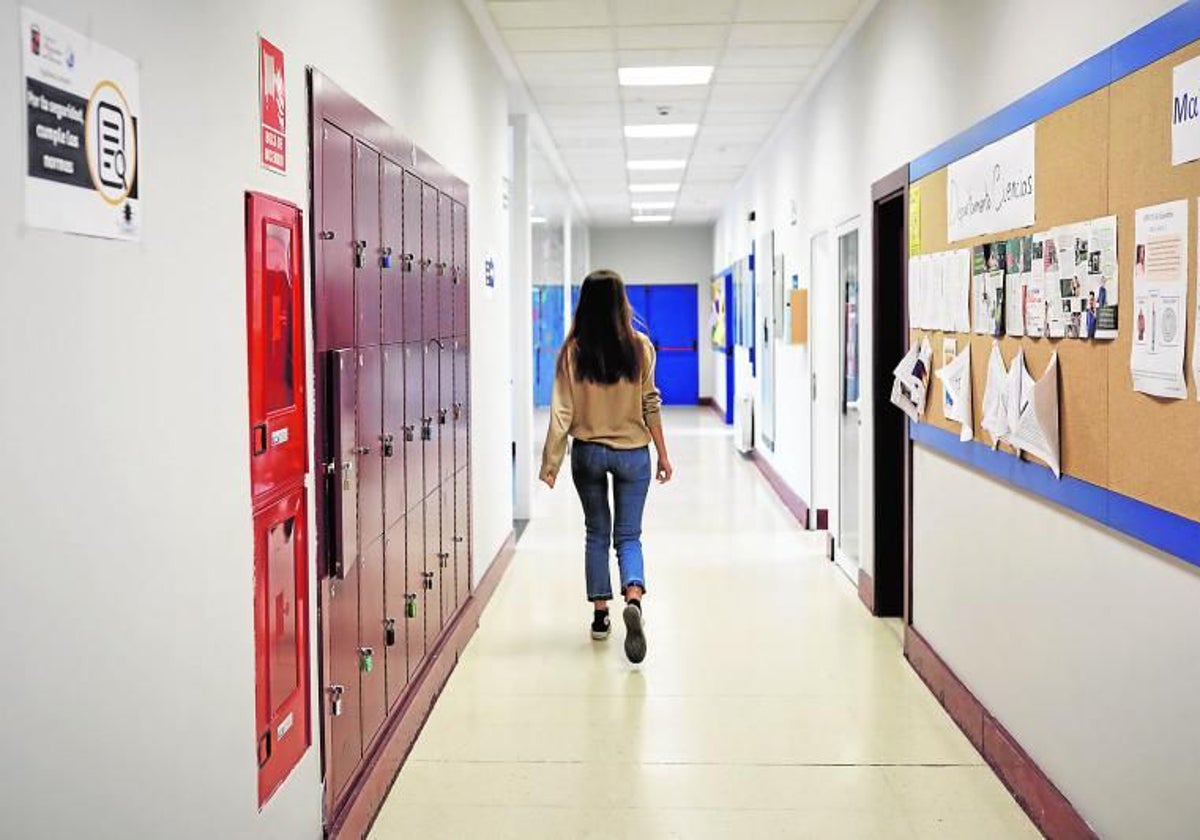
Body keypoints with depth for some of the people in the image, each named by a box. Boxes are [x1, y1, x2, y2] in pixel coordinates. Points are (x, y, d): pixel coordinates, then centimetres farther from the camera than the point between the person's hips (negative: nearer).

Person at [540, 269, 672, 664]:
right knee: (628, 535, 7)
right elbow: (650, 405, -4)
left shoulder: (573, 350, -8)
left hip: (588, 453, 0)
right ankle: (634, 598, -18)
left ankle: (600, 615, 20)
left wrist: (551, 461, -3)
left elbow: (562, 410, -8)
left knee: (596, 533, 16)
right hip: (633, 453, 0)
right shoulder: (639, 347, -7)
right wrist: (663, 455, 5)